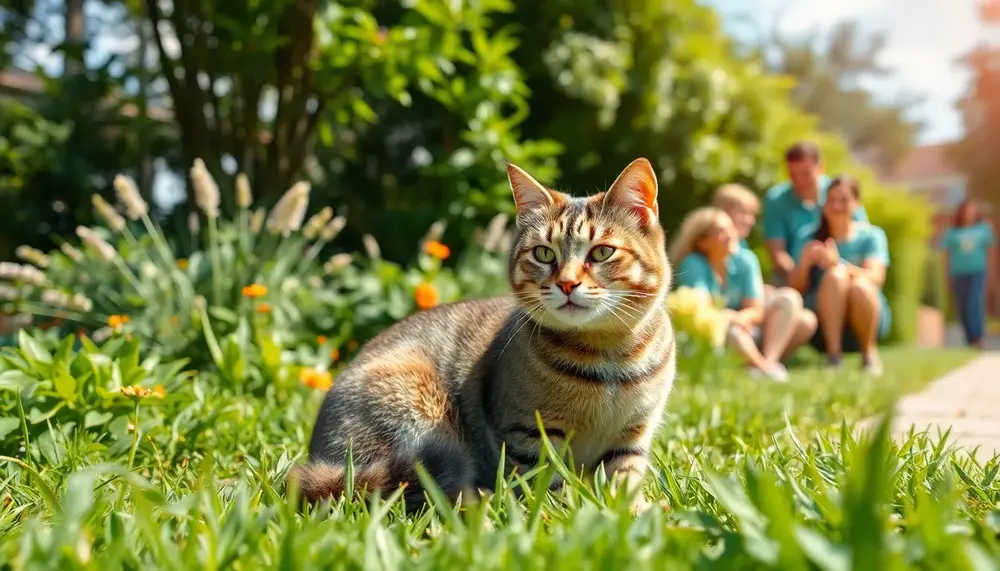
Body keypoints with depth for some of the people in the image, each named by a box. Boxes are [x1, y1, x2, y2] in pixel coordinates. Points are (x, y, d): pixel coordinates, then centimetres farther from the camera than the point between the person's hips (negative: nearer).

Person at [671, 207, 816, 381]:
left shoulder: (745, 261, -1)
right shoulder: (692, 265, -16)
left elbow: (756, 311, -5)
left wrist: (737, 318, -24)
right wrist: (734, 318, -16)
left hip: (745, 330, 7)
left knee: (789, 302, -8)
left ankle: (770, 360, -25)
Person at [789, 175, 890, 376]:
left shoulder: (871, 235, 1)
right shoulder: (808, 237, 4)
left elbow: (875, 278, -17)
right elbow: (795, 288, -5)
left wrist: (838, 263, -34)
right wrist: (804, 263, -26)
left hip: (867, 320, 0)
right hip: (823, 322, 0)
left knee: (860, 285, -33)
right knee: (835, 275, -29)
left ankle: (869, 352, -14)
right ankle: (833, 352, -33)